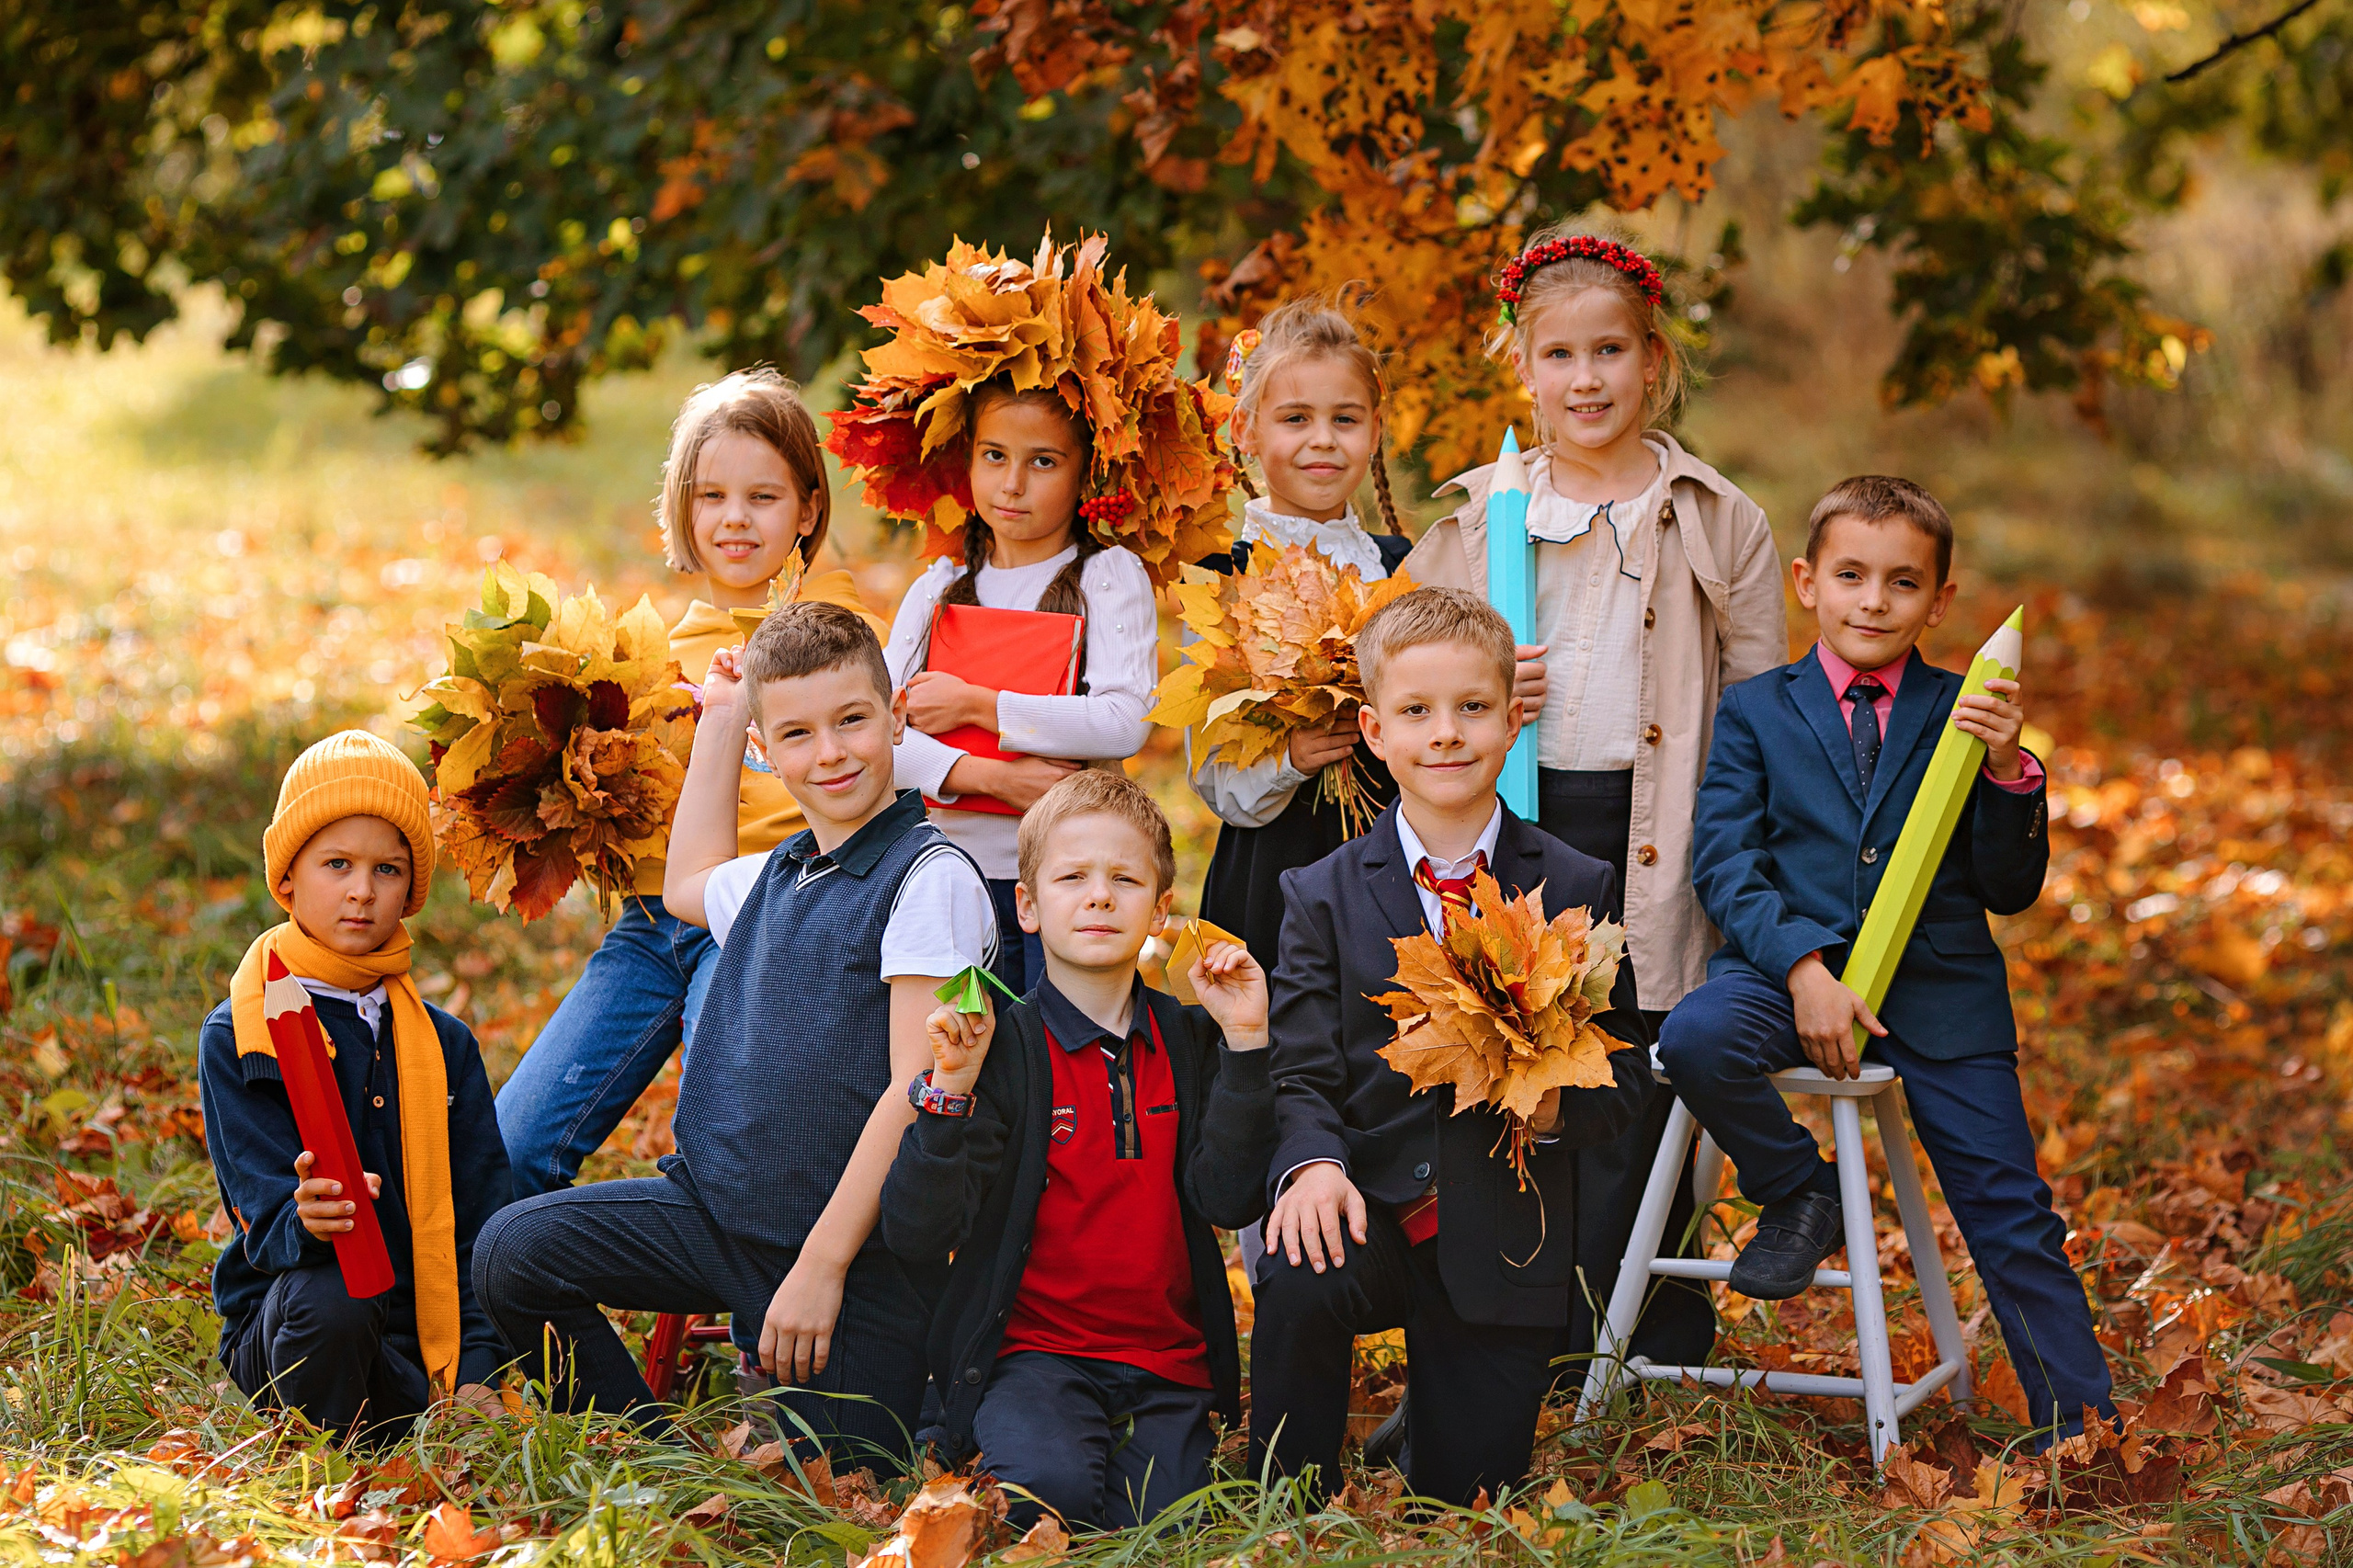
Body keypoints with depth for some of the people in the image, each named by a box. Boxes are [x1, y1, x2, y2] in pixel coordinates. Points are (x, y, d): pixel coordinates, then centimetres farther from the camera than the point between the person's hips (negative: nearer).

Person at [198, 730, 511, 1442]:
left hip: (421, 1343, 3)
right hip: (283, 1330, -3)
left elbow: (478, 1221, 4)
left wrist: (476, 1372, -10)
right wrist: (305, 1224, -38)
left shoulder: (445, 1043, 10)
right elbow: (266, 1215, -12)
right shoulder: (236, 1037, -3)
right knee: (328, 1297, -37)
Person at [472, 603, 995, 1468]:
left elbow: (916, 1091, -17)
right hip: (710, 1202, 7)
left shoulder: (931, 879, -13)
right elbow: (689, 884, 38)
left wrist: (820, 1266, -19)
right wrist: (717, 720, 31)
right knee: (513, 1251, -9)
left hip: (853, 1236, -7)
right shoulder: (780, 875, 12)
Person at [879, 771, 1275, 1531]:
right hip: (1034, 1349, -4)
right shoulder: (999, 1047, -3)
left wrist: (1244, 1046, -10)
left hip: (1168, 1365, 4)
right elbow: (916, 1237, -9)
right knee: (1050, 1485, -34)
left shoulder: (1188, 1041, 9)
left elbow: (1229, 1202, -4)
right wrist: (951, 1094, -22)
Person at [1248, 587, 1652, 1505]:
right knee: (1298, 1283, -34)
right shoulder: (1323, 895, 3)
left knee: (1469, 1492, 1)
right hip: (1370, 1204, -1)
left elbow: (1624, 1073, 4)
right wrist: (1314, 1162, -23)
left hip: (1504, 1234, 1)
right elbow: (1302, 1072, -2)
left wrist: (1555, 1107, -18)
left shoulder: (1576, 890, 3)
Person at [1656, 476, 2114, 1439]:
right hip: (1791, 968, 0)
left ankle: (2081, 1424, 10)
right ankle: (1800, 1195, -4)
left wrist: (2007, 771, -13)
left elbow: (2010, 891, 5)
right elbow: (1724, 862, -3)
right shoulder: (1756, 711, 8)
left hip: (1940, 992, 0)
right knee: (1694, 1040, -31)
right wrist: (1804, 968, -19)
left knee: (2011, 1213, -3)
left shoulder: (1963, 715, 9)